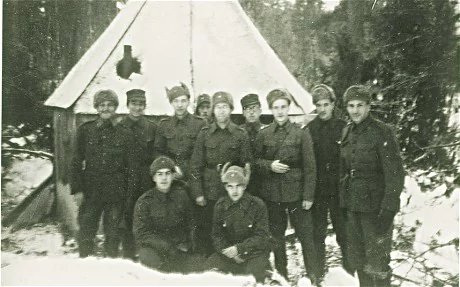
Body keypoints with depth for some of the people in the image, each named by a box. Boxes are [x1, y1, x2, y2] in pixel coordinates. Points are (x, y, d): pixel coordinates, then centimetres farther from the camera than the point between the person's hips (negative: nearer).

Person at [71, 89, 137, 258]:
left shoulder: (124, 135, 3)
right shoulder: (85, 130, 4)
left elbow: (131, 167, 5)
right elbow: (77, 161, 5)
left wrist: (129, 193, -1)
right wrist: (77, 188, -3)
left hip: (116, 193, 0)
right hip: (91, 191, 0)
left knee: (113, 234, 8)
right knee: (86, 232, 3)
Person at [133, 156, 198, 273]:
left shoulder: (181, 195, 5)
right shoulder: (144, 201, -3)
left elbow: (190, 223, 14)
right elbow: (141, 233, -7)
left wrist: (185, 244, -2)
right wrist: (168, 248, -15)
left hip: (180, 248, 3)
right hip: (153, 248, -2)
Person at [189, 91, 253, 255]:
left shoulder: (241, 135, 2)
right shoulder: (204, 134, 3)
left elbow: (247, 165, 4)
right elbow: (195, 165, 2)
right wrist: (197, 193, -3)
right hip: (209, 192, 1)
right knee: (206, 233, 5)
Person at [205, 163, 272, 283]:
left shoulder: (257, 205, -9)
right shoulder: (220, 205, 0)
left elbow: (262, 237, -10)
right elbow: (216, 235, 4)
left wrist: (239, 249, -19)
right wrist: (229, 252, -13)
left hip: (255, 252, -3)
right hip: (229, 251, 4)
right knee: (209, 266, -18)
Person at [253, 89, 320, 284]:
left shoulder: (301, 134, -2)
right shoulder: (263, 135, 4)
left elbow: (309, 167, -3)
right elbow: (255, 161, 9)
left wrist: (308, 195, -7)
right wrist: (270, 165, -11)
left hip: (296, 192, -2)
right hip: (272, 193, 3)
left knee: (306, 236, 1)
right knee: (276, 236, 12)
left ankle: (313, 277, 15)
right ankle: (281, 276, 28)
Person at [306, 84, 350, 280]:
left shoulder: (343, 128, -2)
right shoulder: (309, 129, 2)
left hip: (338, 190, -1)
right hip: (316, 190, 2)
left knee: (343, 232, 5)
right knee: (317, 233, 11)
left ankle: (349, 269, 23)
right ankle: (318, 272, 25)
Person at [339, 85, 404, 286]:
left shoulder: (382, 132, -11)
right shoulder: (346, 132, 8)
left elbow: (395, 173, -14)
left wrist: (388, 210, -19)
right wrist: (342, 201, 12)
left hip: (375, 207, -6)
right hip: (352, 205, 6)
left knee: (377, 263, -1)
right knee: (357, 259, 17)